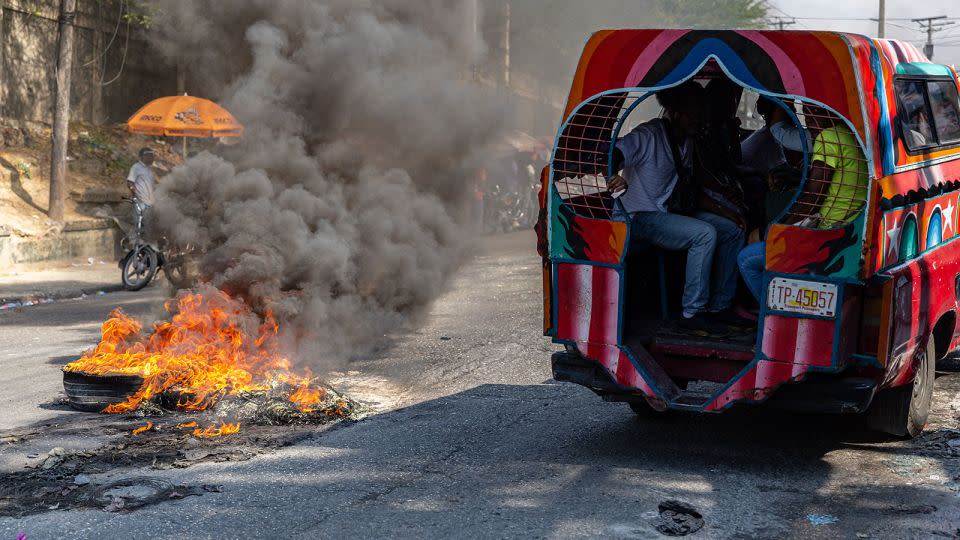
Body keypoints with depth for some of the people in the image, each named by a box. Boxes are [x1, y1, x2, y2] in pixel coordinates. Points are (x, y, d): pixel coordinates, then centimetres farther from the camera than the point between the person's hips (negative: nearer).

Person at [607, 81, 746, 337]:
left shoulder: (687, 141, 10)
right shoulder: (649, 135, -16)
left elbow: (687, 185, 20)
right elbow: (611, 155, -28)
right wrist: (614, 178, -47)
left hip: (675, 211, 9)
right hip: (644, 217, -9)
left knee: (732, 232, 1)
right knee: (704, 234, -28)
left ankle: (718, 307, 4)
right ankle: (692, 314, -23)